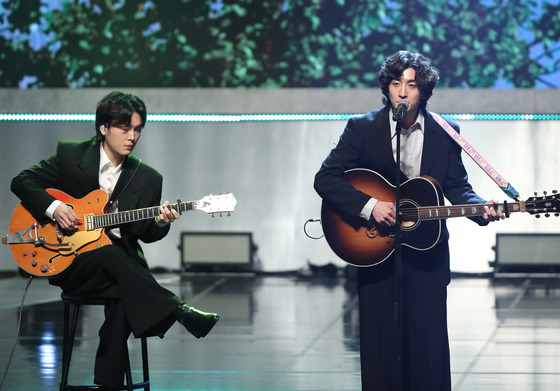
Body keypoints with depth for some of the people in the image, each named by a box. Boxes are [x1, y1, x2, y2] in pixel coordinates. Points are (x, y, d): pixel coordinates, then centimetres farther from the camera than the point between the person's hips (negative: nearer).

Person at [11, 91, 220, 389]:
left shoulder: (148, 179, 6)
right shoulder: (70, 155, 1)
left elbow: (145, 235, 12)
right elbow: (22, 182, 3)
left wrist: (160, 223, -12)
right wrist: (53, 207, -13)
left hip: (120, 262, 2)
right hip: (70, 262, -2)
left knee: (124, 297, -32)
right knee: (113, 255, -35)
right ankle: (179, 311, -37)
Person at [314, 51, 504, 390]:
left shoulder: (445, 133, 3)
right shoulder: (362, 129, -2)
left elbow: (457, 187, 6)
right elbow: (325, 179, -7)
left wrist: (482, 209, -16)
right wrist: (370, 205, -20)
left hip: (426, 255, 1)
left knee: (429, 343, 2)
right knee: (380, 343, 2)